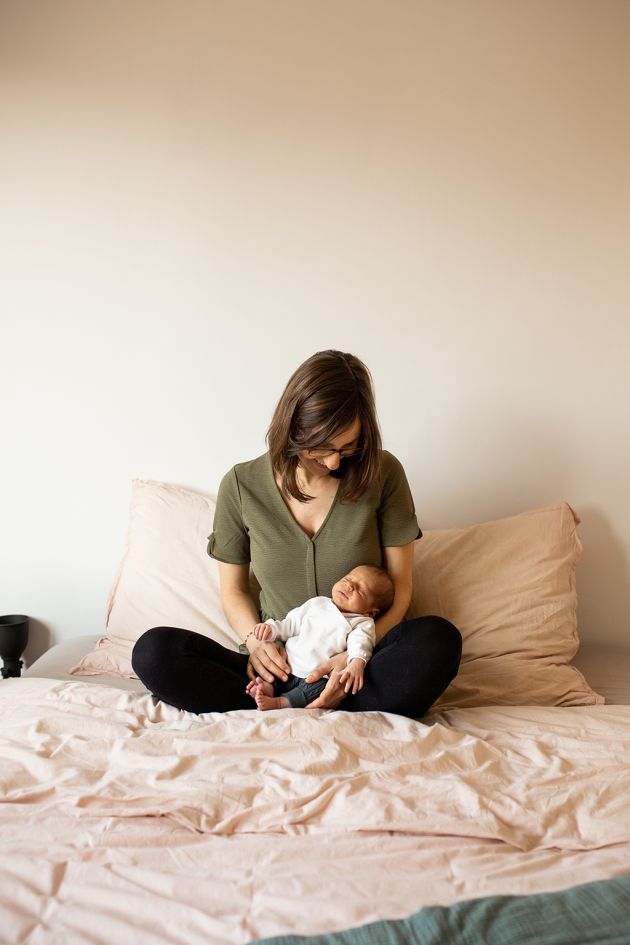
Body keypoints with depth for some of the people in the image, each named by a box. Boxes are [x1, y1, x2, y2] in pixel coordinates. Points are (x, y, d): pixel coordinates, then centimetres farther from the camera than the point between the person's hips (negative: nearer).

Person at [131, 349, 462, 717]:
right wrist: (256, 641, -11)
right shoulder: (241, 484, -1)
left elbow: (400, 585, 1)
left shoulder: (382, 473, -3)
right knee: (154, 650, -22)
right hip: (282, 664, 1)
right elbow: (234, 589, 10)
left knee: (438, 639, -32)